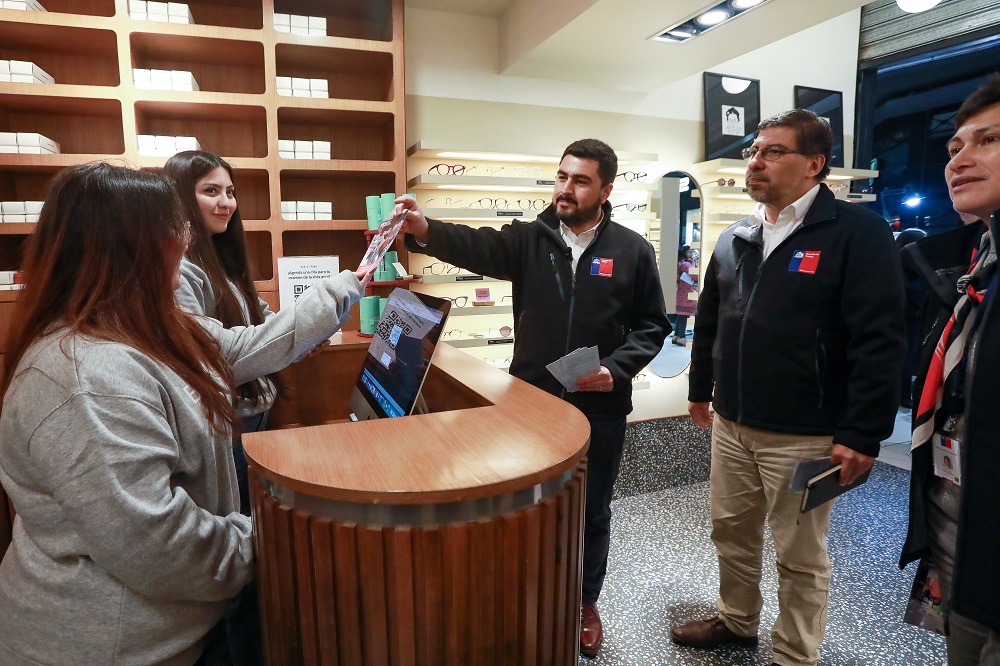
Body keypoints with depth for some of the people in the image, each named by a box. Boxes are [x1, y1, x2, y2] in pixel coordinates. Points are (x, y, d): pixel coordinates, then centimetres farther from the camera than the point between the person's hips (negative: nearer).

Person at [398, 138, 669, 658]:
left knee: (591, 511, 16)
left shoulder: (632, 251, -1)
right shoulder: (528, 239, -1)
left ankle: (585, 602, 40)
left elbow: (652, 325, 2)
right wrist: (425, 229, -40)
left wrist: (617, 369, -13)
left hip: (599, 408, 0)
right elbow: (476, 246, -20)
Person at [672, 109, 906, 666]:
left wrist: (862, 434, -18)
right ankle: (736, 620, 43)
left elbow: (880, 342, -16)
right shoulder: (734, 239, 9)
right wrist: (701, 389, 18)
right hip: (730, 425, 6)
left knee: (801, 554, 11)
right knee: (732, 531, 20)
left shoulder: (857, 233, -11)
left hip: (803, 435, -6)